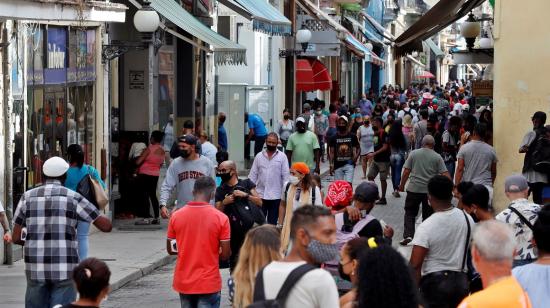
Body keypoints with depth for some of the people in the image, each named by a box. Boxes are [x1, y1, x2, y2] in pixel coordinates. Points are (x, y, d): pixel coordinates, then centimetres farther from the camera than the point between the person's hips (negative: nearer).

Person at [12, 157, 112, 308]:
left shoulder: (28, 197, 4)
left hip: (36, 268, 2)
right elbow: (107, 226, 3)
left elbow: (16, 237, 6)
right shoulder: (73, 198, -1)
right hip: (65, 269, -2)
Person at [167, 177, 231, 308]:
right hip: (209, 283, -3)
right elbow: (225, 254, -9)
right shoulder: (220, 218, -11)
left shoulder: (176, 216, -3)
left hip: (183, 282, 3)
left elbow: (170, 250, 5)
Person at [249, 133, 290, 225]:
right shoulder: (259, 156, 6)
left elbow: (285, 176, -1)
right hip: (260, 195, 2)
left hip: (275, 196, -2)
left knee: (272, 222, 5)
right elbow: (253, 174, 8)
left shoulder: (282, 157, 0)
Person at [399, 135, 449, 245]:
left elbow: (406, 171, -1)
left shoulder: (413, 154, 0)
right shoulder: (437, 157, -2)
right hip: (431, 191, 0)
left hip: (414, 189, 0)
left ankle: (408, 235, -7)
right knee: (428, 214, 13)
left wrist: (402, 185, 10)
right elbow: (445, 174, -6)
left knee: (410, 212, 8)